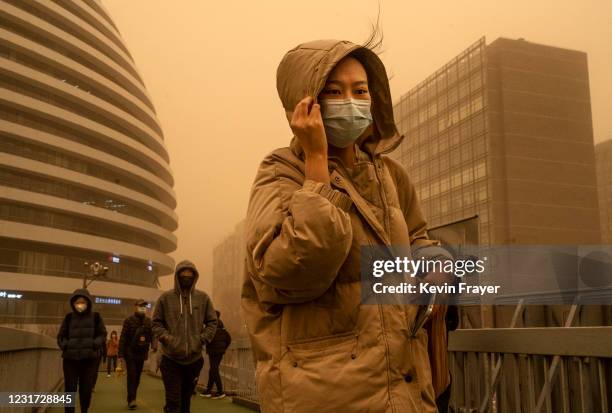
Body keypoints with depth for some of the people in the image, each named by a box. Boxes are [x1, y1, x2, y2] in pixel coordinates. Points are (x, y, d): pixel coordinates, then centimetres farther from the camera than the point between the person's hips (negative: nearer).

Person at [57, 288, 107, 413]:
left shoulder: (96, 317, 3)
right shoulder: (68, 318, 6)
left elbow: (102, 335, 4)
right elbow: (61, 336, 11)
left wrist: (94, 345, -13)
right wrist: (65, 346, -8)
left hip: (89, 358, -1)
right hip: (70, 358, 1)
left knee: (86, 389, 5)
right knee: (69, 389, 0)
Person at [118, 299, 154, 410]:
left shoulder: (148, 321, 6)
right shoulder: (129, 320, -6)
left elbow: (152, 335, 5)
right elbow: (123, 339, -8)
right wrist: (121, 355, -12)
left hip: (141, 354, 4)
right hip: (130, 354, -4)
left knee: (137, 377, 9)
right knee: (131, 376, -11)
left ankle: (131, 399, 19)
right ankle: (131, 400, -11)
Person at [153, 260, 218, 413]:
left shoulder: (203, 298, 4)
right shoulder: (166, 298, 1)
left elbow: (212, 322, 7)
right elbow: (156, 323, 3)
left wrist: (201, 339, -8)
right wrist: (167, 339, -12)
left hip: (194, 358, 2)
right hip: (171, 358, -2)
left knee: (186, 400, 16)